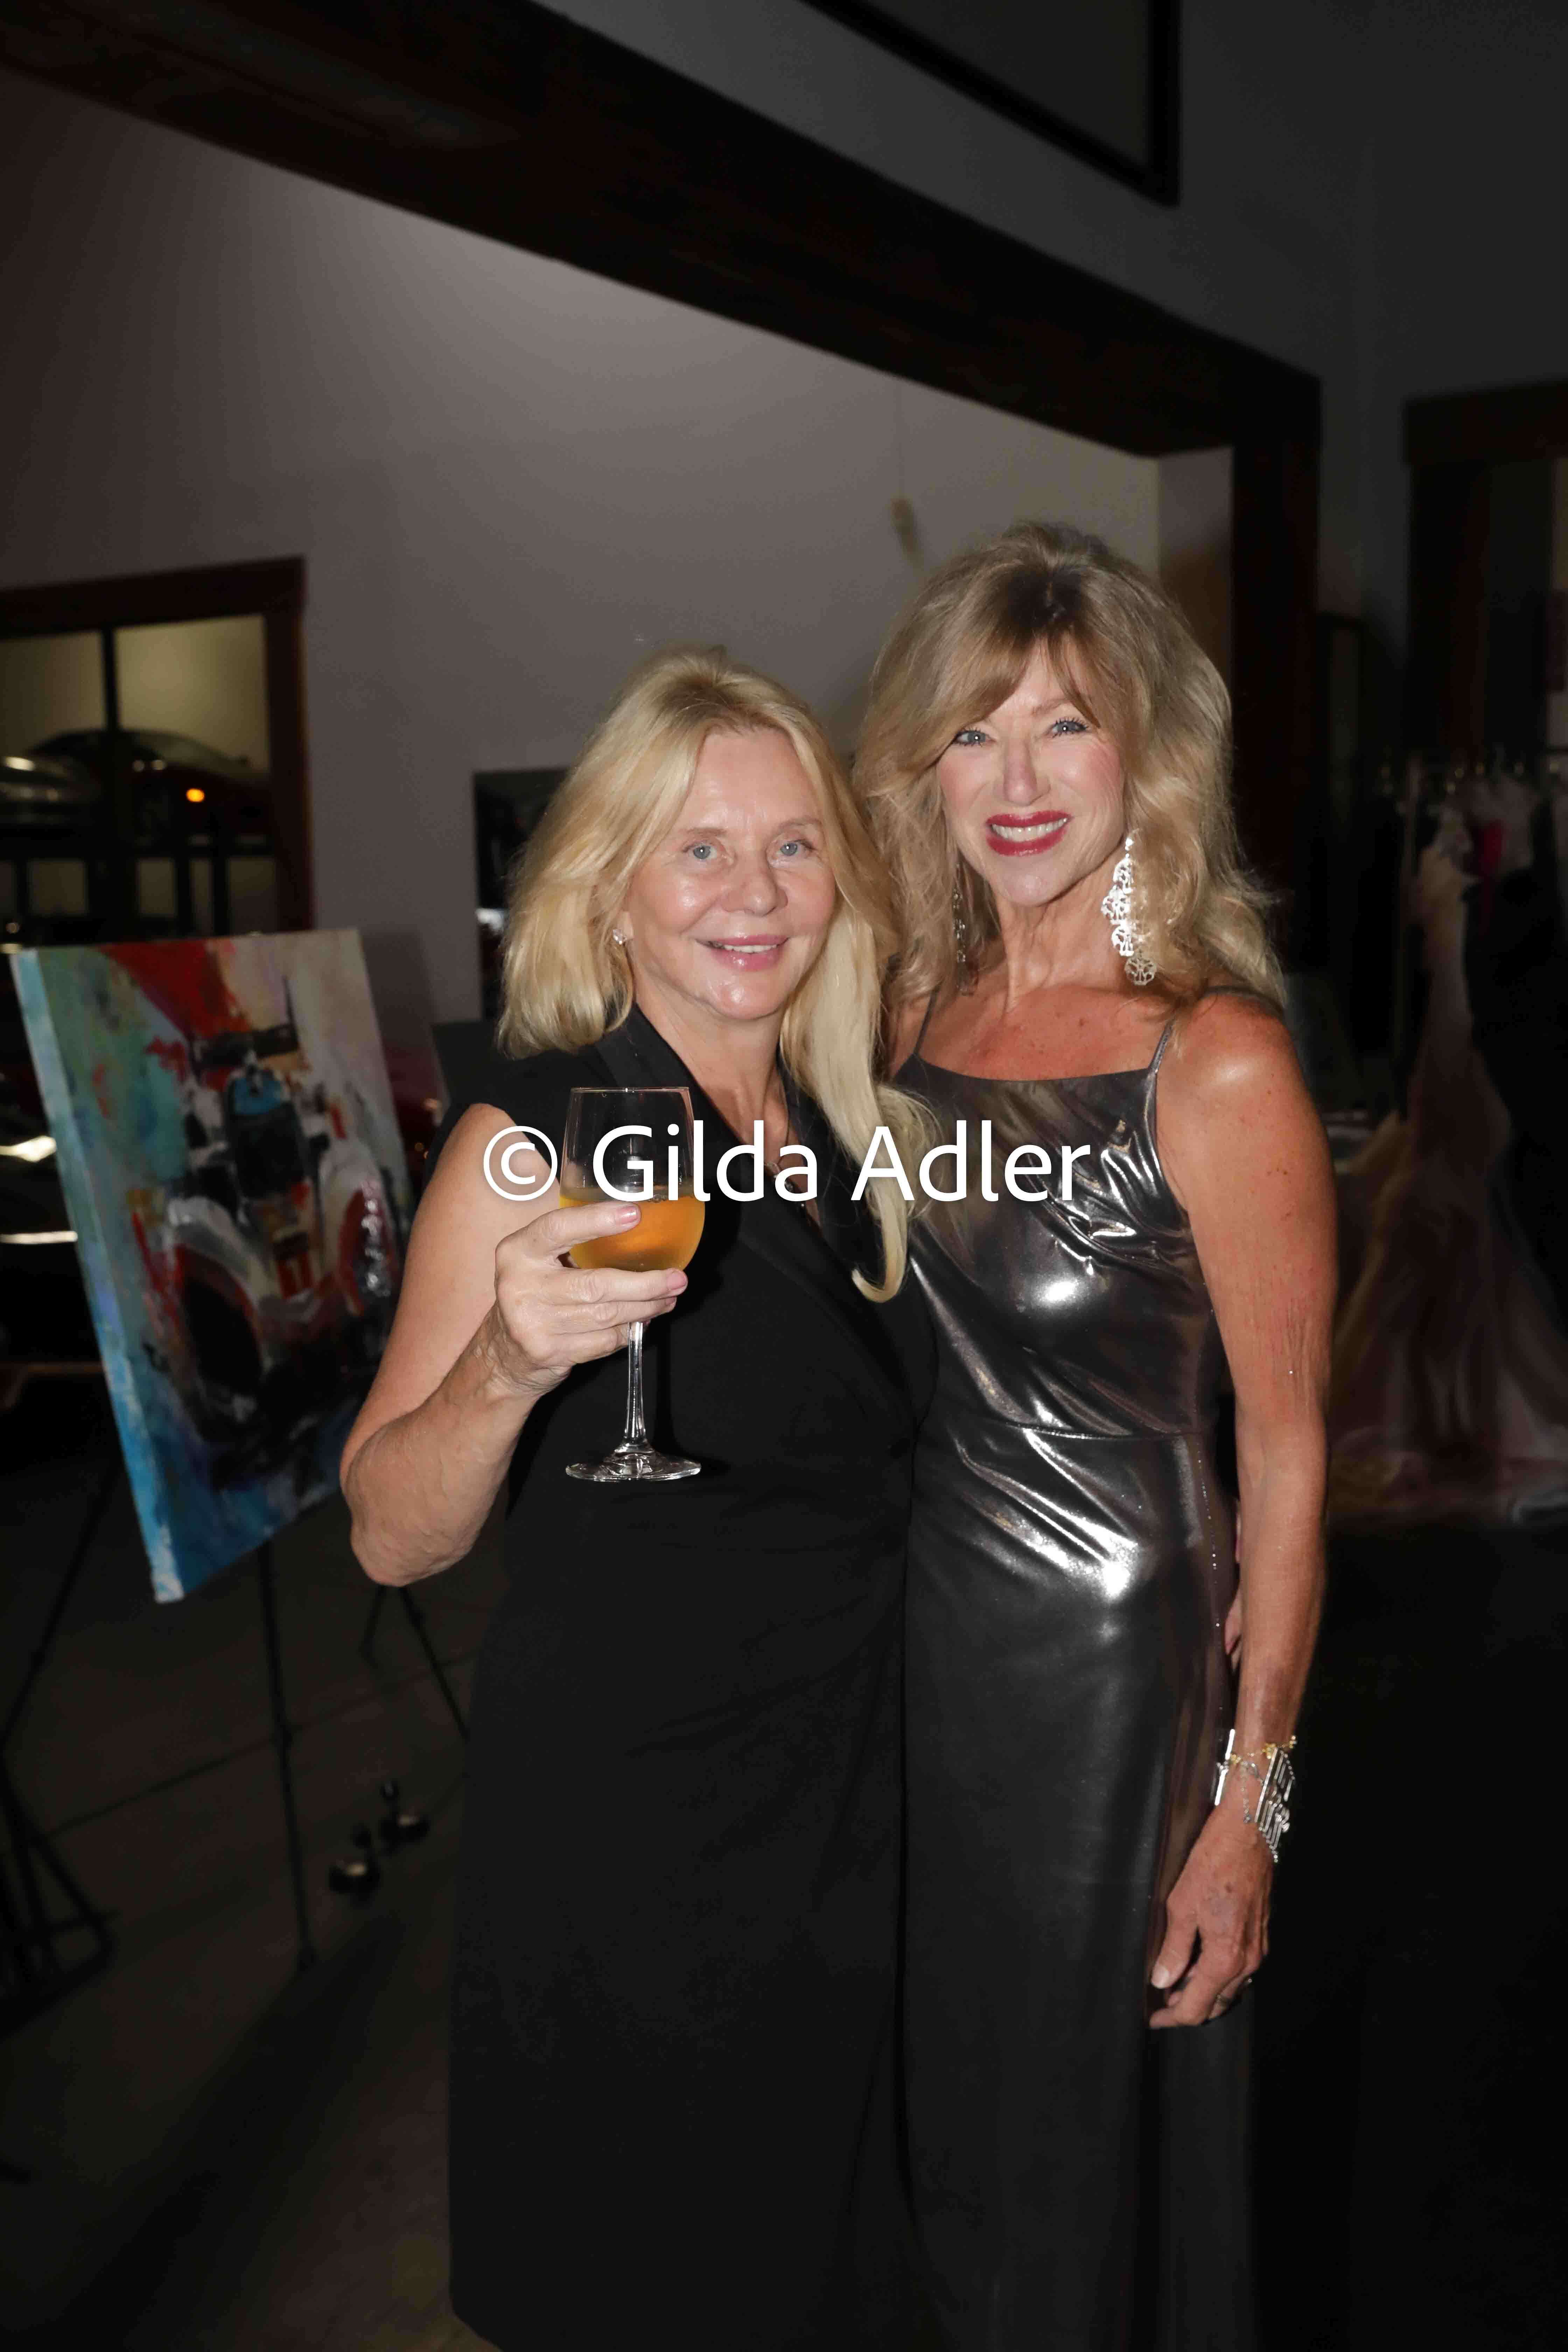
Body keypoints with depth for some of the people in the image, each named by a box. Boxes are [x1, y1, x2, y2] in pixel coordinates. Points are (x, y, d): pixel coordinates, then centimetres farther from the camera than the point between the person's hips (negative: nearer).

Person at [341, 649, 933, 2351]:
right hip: (623, 1813, -5)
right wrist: (505, 1366, -37)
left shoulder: (850, 1122, 2)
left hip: (849, 1800, 6)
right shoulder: (536, 1130, -16)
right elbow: (392, 1540, -20)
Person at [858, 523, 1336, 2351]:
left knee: (1092, 2129, 15)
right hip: (911, 1633, 6)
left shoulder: (1218, 1065, -16)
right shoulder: (911, 1015, 1)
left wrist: (1248, 1800, -14)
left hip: (1109, 1653, -5)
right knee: (934, 2103, 24)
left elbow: (1285, 1450, -14)